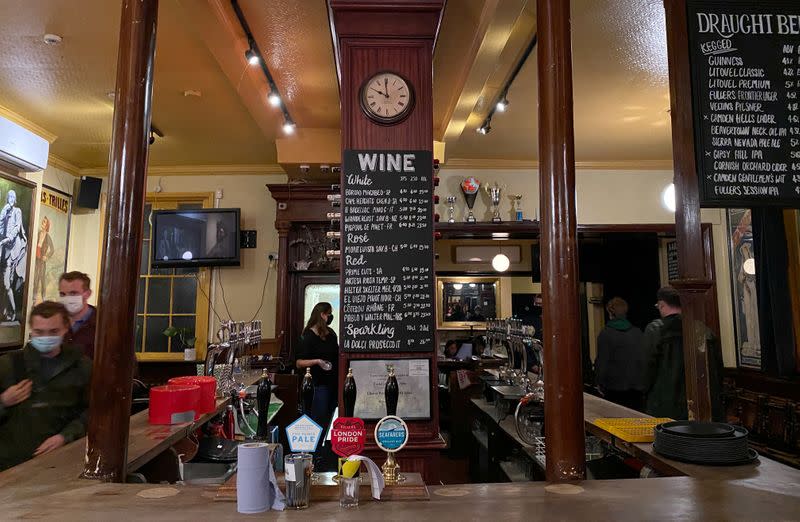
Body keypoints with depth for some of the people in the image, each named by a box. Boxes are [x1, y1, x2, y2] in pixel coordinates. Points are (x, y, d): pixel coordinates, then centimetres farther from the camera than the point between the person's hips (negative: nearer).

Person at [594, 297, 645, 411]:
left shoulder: (605, 334, -11)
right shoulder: (638, 333, 1)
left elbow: (602, 362, -11)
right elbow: (645, 359, 7)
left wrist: (600, 384, 1)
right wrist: (643, 382, 17)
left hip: (615, 388, -4)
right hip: (637, 387, 4)